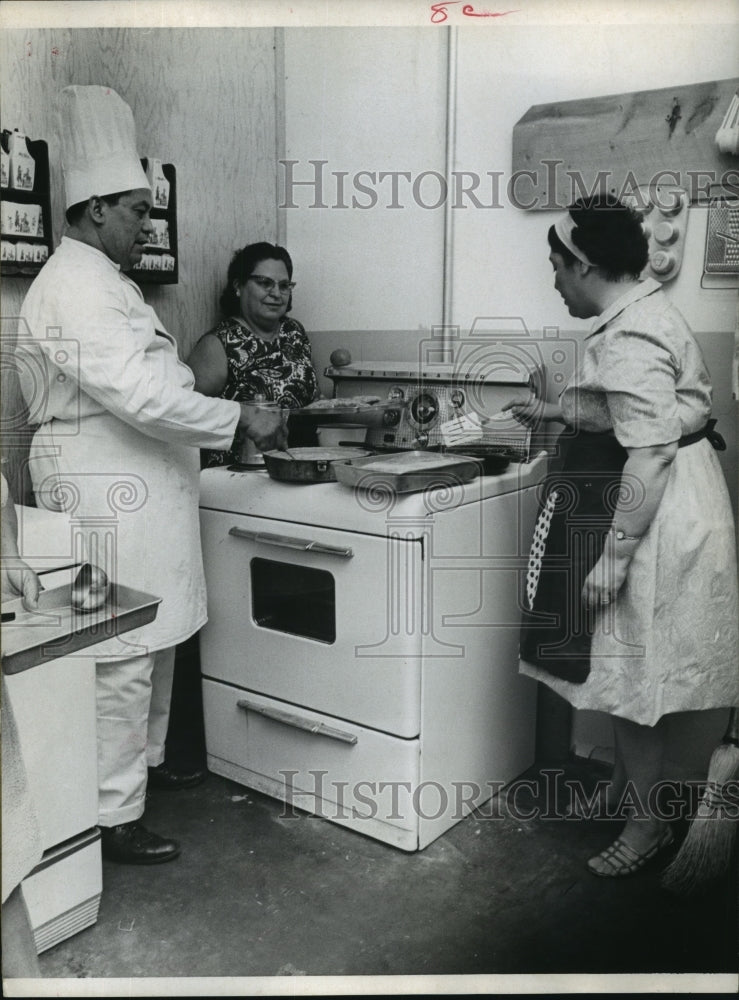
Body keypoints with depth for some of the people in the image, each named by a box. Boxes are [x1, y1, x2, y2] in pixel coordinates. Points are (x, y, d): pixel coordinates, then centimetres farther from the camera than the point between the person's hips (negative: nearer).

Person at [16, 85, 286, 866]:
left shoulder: (103, 281, 18)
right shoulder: (73, 289, -16)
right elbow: (141, 396, -26)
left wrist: (216, 428, 17)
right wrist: (239, 419, -19)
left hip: (138, 493, 11)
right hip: (107, 501, -11)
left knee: (152, 643, 19)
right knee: (121, 656, -3)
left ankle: (144, 762, 37)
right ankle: (112, 820, 10)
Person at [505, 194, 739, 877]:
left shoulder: (627, 341, -22)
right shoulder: (646, 309, 11)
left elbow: (648, 455, -27)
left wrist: (613, 556, -25)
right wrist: (558, 411, 27)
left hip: (649, 516, -11)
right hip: (665, 506, 11)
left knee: (632, 673, 2)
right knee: (627, 667, 20)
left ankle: (648, 821, 19)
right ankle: (626, 781, 37)